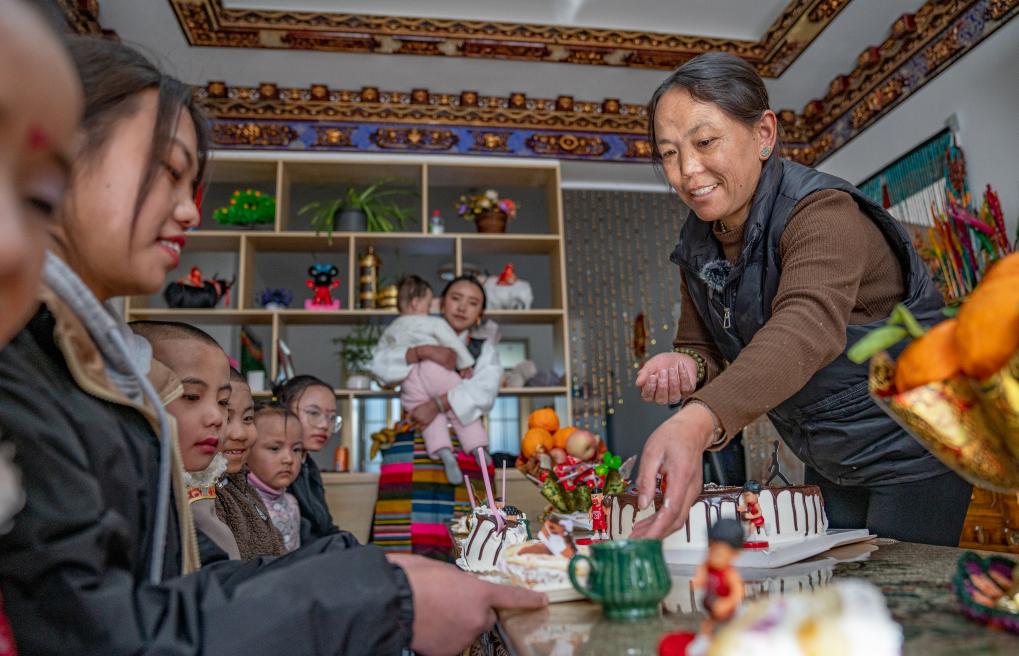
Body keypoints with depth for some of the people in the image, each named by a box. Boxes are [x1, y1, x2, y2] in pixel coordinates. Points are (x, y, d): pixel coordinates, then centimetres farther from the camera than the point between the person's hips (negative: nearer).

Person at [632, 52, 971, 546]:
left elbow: (809, 327, -48)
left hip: (913, 445, -6)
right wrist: (688, 367, -25)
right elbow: (704, 346, 1)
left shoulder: (822, 213, -28)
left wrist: (694, 423, -64)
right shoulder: (698, 245, -5)